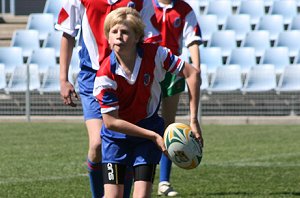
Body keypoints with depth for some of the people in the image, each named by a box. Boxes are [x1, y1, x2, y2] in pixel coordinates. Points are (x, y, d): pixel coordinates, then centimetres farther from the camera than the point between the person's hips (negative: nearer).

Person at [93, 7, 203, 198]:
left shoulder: (154, 54, -19)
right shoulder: (104, 75, -23)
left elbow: (192, 73, -12)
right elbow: (111, 122, -20)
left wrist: (193, 121, -17)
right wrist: (154, 136, -20)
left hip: (149, 124, 1)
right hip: (116, 135, -1)